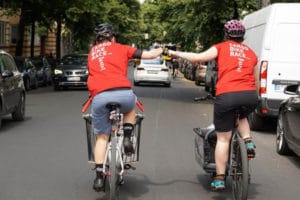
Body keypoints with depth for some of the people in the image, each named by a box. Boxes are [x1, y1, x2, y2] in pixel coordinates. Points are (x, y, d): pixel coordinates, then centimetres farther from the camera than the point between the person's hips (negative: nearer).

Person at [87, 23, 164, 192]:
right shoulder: (121, 48, 17)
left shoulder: (92, 52, 25)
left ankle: (99, 176, 8)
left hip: (99, 97, 1)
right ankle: (127, 138, 16)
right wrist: (161, 50, 39)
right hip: (123, 93, -1)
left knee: (102, 137, 15)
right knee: (130, 108, 35)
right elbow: (150, 55, 18)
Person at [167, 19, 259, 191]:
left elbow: (199, 57, -2)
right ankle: (248, 142, 11)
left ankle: (219, 179, 9)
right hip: (250, 95, 3)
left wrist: (177, 53, 11)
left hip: (226, 95, -3)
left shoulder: (221, 47, 11)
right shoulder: (251, 53, 21)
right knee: (242, 117, 36)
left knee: (223, 139, 8)